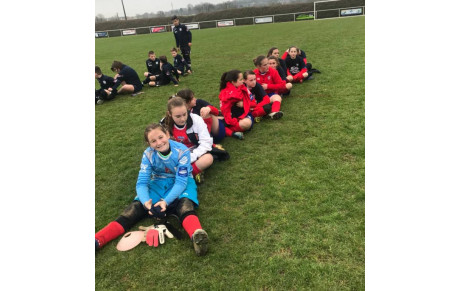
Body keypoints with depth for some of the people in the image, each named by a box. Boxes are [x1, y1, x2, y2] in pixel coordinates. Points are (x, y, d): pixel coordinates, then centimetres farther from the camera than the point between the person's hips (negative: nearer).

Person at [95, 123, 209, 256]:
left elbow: (181, 182, -24)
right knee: (136, 207, -21)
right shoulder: (148, 154, -14)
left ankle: (196, 234, -66)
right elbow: (142, 183, -16)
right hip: (158, 182, 3)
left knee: (185, 204, -37)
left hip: (181, 182, -3)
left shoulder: (182, 151, -22)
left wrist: (166, 201, -39)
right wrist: (146, 202, -38)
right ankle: (97, 241, -33)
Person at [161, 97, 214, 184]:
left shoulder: (196, 119, -18)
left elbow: (206, 142, -18)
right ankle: (196, 171, -24)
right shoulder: (164, 125, -12)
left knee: (208, 158, -35)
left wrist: (190, 158, -26)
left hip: (195, 154, -2)